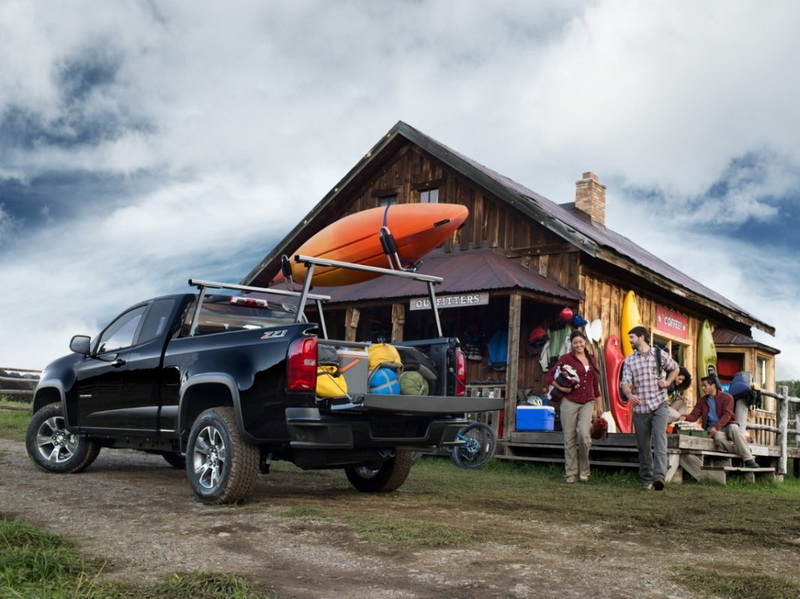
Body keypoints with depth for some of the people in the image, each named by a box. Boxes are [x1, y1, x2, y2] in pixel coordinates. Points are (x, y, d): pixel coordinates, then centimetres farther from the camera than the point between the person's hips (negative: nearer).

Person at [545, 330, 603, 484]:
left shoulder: (591, 359, 13)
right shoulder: (565, 358, 0)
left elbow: (595, 383, 19)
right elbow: (549, 376, 0)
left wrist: (599, 405, 19)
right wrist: (560, 387, -16)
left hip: (588, 403, 2)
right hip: (569, 402, -2)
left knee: (584, 434, -16)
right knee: (569, 438, 1)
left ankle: (583, 472, -1)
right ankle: (570, 474, 12)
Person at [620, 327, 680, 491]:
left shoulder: (660, 354, 6)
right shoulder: (629, 360, 8)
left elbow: (675, 368, 23)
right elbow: (625, 382, -2)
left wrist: (667, 382, 5)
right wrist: (629, 395, -23)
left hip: (659, 405, -2)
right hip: (640, 408, 2)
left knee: (659, 437, -20)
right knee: (643, 446, 5)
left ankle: (659, 476, -28)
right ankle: (646, 480, 14)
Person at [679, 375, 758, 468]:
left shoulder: (727, 397, 0)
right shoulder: (702, 401, 13)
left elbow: (727, 415, -12)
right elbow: (694, 415, 5)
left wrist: (716, 427, -26)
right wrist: (685, 417, -19)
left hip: (726, 426, -1)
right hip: (712, 428, 2)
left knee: (734, 428, -37)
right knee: (719, 436, -35)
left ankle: (748, 459, -34)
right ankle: (742, 455, -23)